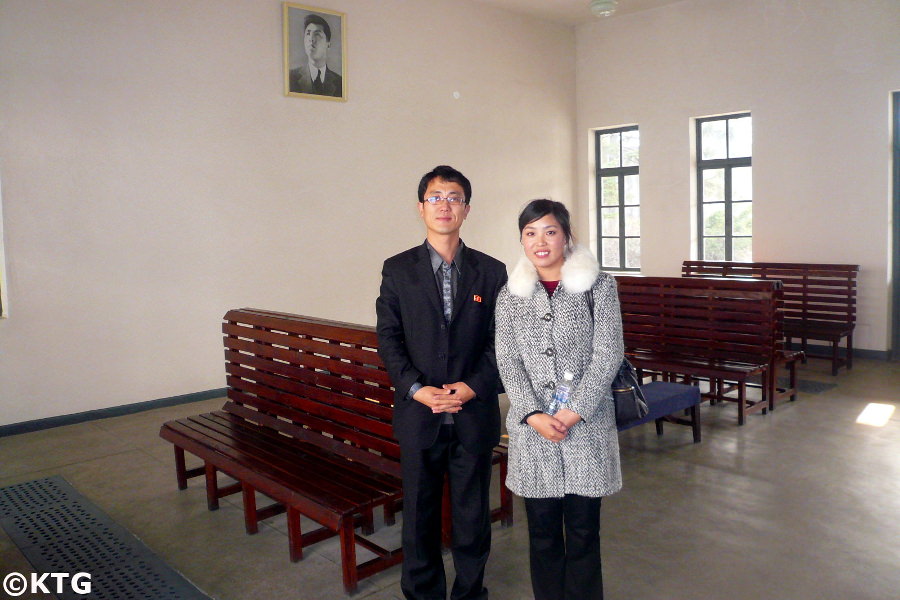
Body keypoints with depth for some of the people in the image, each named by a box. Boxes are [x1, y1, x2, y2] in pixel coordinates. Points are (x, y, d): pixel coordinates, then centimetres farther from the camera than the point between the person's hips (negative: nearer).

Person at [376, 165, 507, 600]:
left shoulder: (491, 271, 4)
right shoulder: (398, 269, 3)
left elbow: (500, 340, 2)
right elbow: (388, 338, -1)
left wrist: (473, 386, -12)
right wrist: (416, 389, -13)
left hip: (475, 414, 0)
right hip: (418, 413, 0)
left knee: (472, 511, 12)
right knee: (419, 512, 11)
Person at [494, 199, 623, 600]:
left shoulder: (598, 286, 0)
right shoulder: (510, 295, 6)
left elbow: (608, 354, -5)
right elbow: (508, 362, 2)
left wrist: (574, 412, -12)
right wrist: (534, 416, -11)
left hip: (587, 424, -2)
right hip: (532, 427, 2)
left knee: (583, 530, 7)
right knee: (542, 529, 11)